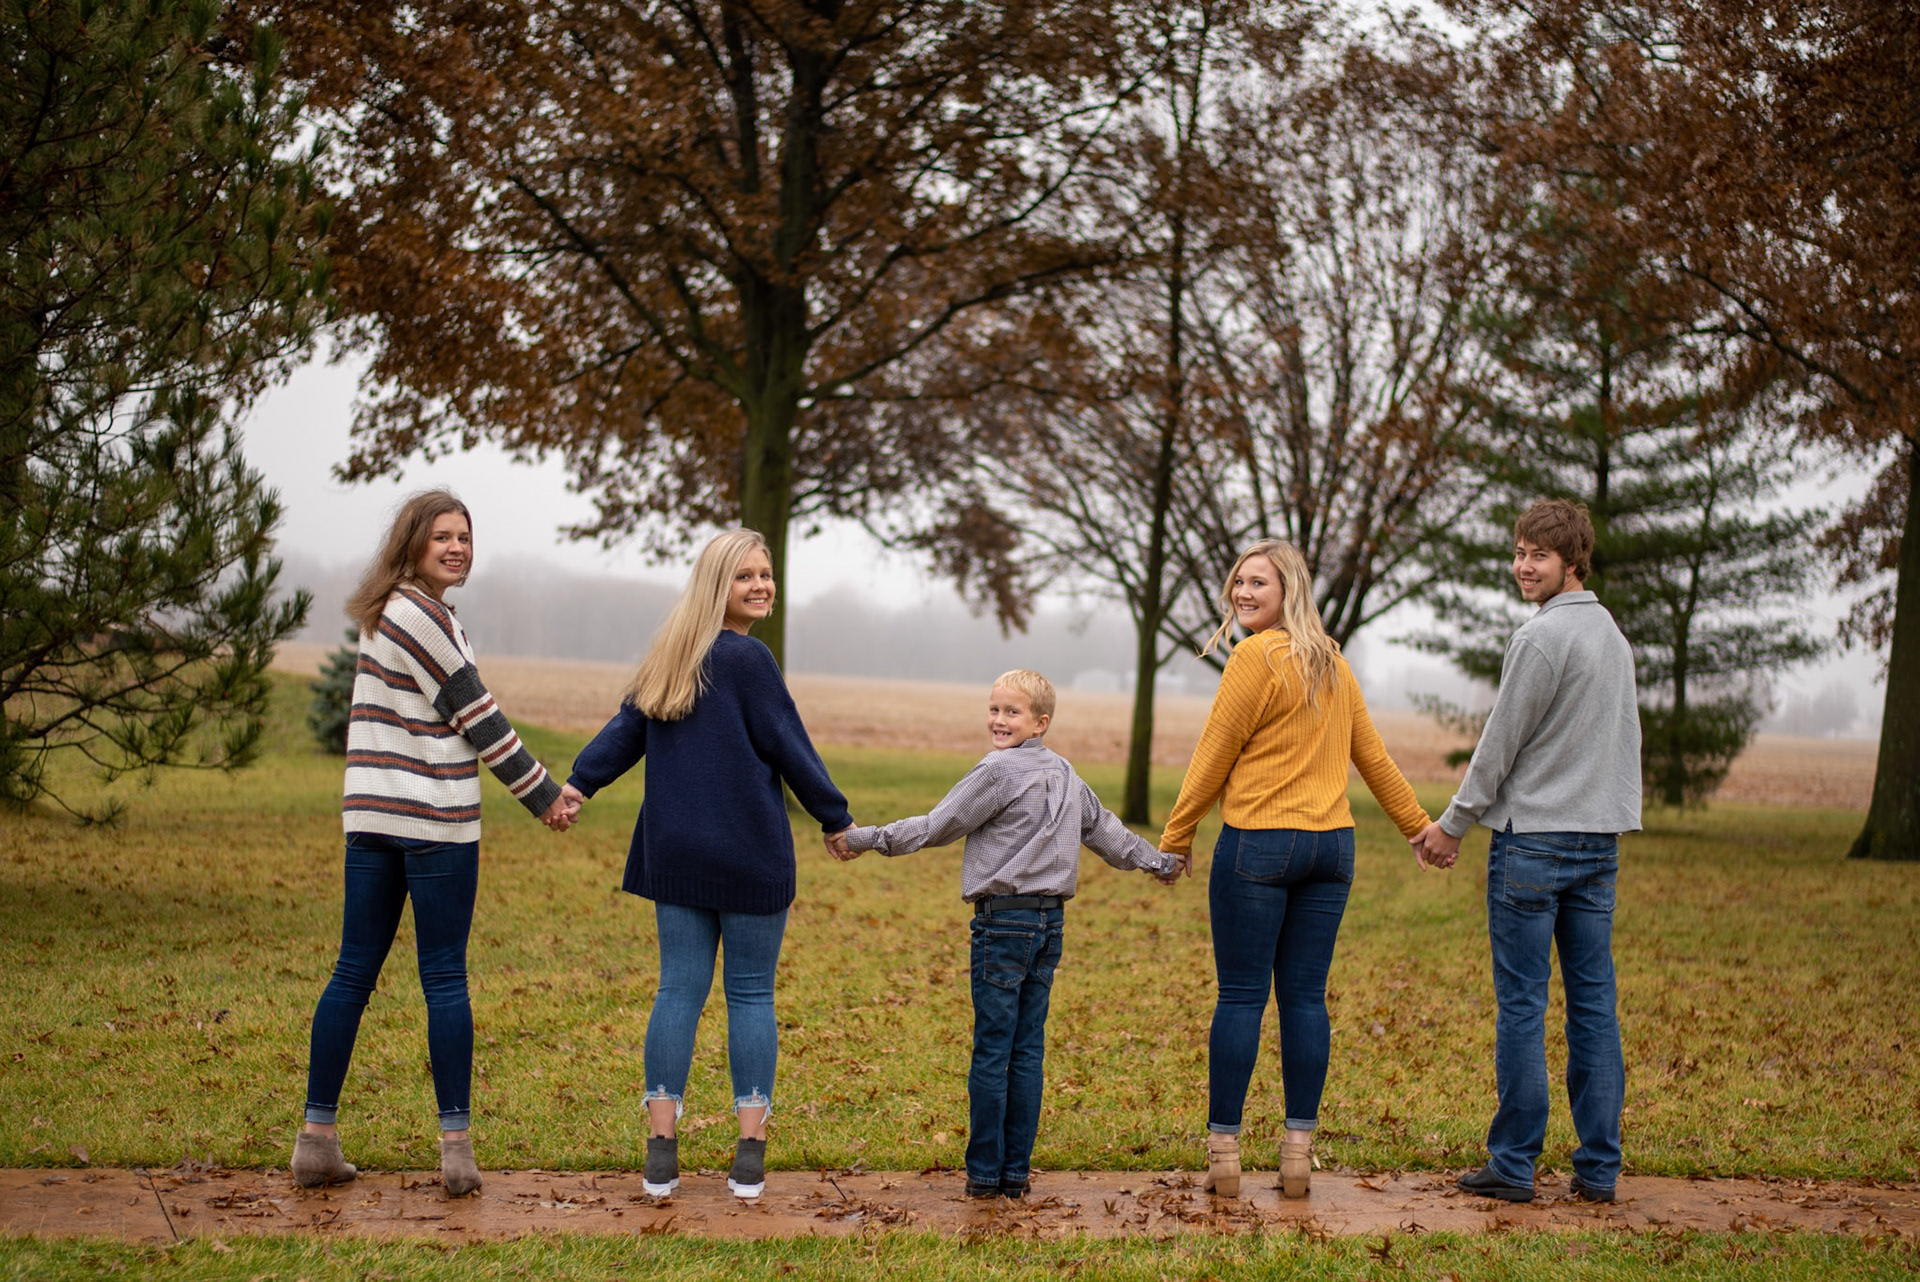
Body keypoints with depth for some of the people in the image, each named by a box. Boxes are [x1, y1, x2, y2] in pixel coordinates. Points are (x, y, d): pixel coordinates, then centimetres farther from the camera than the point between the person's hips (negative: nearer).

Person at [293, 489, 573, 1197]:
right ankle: (456, 1147, 4)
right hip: (436, 819, -8)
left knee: (353, 971, 8)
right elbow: (476, 716, -9)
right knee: (444, 977, -1)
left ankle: (317, 1138, 10)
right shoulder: (421, 615, -12)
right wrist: (542, 795, 0)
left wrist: (539, 787, 14)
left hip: (372, 817, 8)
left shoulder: (388, 611, 16)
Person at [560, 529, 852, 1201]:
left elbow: (627, 727, 4)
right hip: (749, 854, -6)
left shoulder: (671, 657, 10)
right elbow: (789, 748, -8)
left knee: (679, 989, 7)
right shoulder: (747, 658, -11)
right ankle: (750, 1154, 5)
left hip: (676, 853, 6)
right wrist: (836, 818, 2)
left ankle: (661, 1150, 5)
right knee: (751, 993, 4)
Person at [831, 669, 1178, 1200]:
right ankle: (1017, 1172, 11)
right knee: (1028, 1050, 8)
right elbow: (1105, 829, 24)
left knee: (992, 1050, -2)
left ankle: (984, 1172, 2)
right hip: (1051, 919, 8)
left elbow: (938, 826, -6)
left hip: (1004, 920, -8)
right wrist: (1160, 859, 41)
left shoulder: (999, 770, -10)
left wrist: (865, 839, 2)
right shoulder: (1066, 775, 13)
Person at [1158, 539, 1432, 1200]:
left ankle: (1223, 1152, 2)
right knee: (1305, 996, 7)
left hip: (1259, 842, -6)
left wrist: (1175, 839, 2)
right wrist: (1419, 825, 29)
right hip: (1332, 845, 7)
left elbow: (1215, 755, -6)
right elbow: (1372, 755, 19)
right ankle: (1298, 1154, 9)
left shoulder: (1256, 656, -9)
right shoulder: (1331, 662, 13)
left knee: (1240, 997, -1)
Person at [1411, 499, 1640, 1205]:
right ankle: (1598, 1166, 10)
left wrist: (1454, 824, 0)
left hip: (1533, 837, -8)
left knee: (1521, 1002, -2)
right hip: (1601, 838, 8)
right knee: (1594, 1001, 7)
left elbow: (1501, 746, -10)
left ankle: (1513, 1163, 2)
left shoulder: (1542, 637, -13)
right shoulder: (1615, 635, 14)